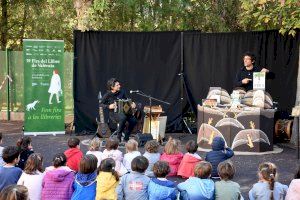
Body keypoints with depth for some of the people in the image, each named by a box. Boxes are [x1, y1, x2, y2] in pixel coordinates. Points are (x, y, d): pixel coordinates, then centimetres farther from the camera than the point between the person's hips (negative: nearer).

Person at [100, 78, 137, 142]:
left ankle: (126, 138, -4)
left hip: (123, 111, 5)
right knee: (123, 118, -38)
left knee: (133, 120, -23)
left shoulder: (122, 92, 7)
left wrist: (132, 104, -2)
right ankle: (119, 136, -18)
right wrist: (109, 106, -17)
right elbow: (100, 104, -2)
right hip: (113, 113, -5)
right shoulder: (108, 95, -5)